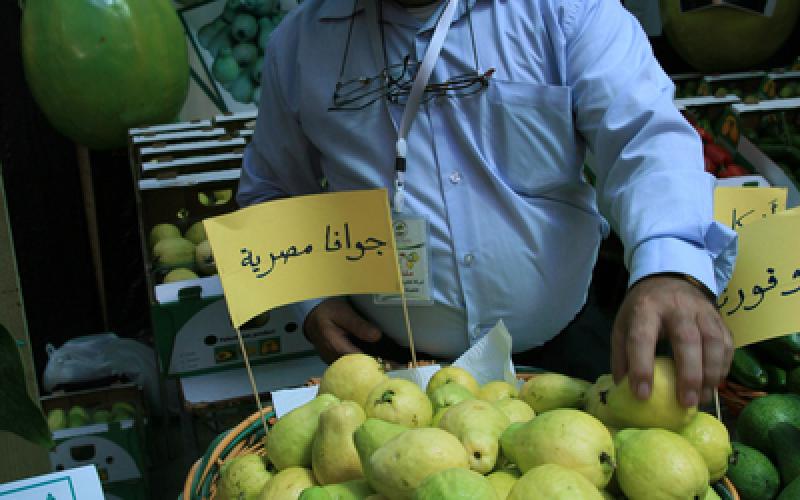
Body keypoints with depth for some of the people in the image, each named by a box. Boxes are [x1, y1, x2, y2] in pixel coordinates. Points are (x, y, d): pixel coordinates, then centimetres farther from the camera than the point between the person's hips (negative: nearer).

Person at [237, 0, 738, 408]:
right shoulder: (299, 42, -1)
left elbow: (646, 132, -21)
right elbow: (271, 192, 11)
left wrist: (672, 268, -41)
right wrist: (311, 298, -5)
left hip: (560, 345, -1)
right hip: (392, 360, 2)